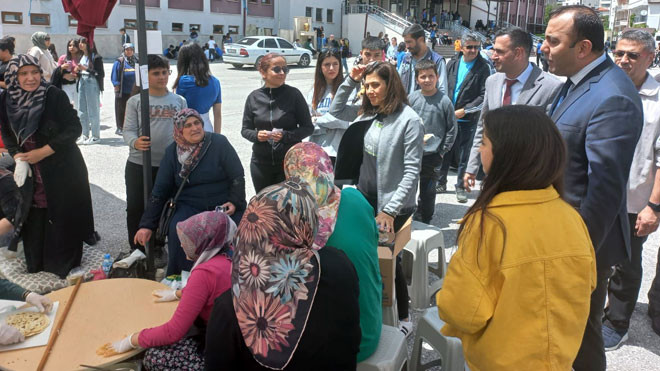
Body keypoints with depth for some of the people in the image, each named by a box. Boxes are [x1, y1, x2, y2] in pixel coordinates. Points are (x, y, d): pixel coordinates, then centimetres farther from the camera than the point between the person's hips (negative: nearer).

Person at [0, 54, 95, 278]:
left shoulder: (55, 96, -13)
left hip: (62, 171, -3)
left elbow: (74, 129, -13)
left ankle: (64, 264, 24)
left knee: (63, 216, 4)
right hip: (29, 175, 4)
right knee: (34, 218, 9)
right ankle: (36, 264, 30)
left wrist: (43, 152, -16)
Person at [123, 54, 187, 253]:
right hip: (138, 164, -1)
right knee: (135, 207, 4)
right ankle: (137, 250, 20)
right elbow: (128, 130, -4)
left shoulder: (179, 101, 7)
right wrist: (135, 142, -27)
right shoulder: (135, 101, 1)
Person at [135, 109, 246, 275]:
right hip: (189, 206, 1)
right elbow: (160, 190, 5)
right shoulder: (172, 152, 6)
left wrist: (234, 202, -14)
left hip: (223, 205, -1)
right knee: (178, 231, -29)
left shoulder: (219, 143, -1)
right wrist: (147, 225, -2)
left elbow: (237, 176, 1)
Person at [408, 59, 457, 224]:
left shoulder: (444, 101, -8)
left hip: (432, 155, -2)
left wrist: (442, 151, -2)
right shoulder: (412, 98, -1)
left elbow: (452, 129, -1)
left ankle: (423, 222, 27)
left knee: (427, 192, 10)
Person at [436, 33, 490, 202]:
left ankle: (461, 187, 17)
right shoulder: (452, 64, 6)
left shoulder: (483, 68, -4)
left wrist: (464, 110, -14)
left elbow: (484, 95, -8)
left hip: (468, 119, -3)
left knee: (464, 155, 4)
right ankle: (441, 182, 25)